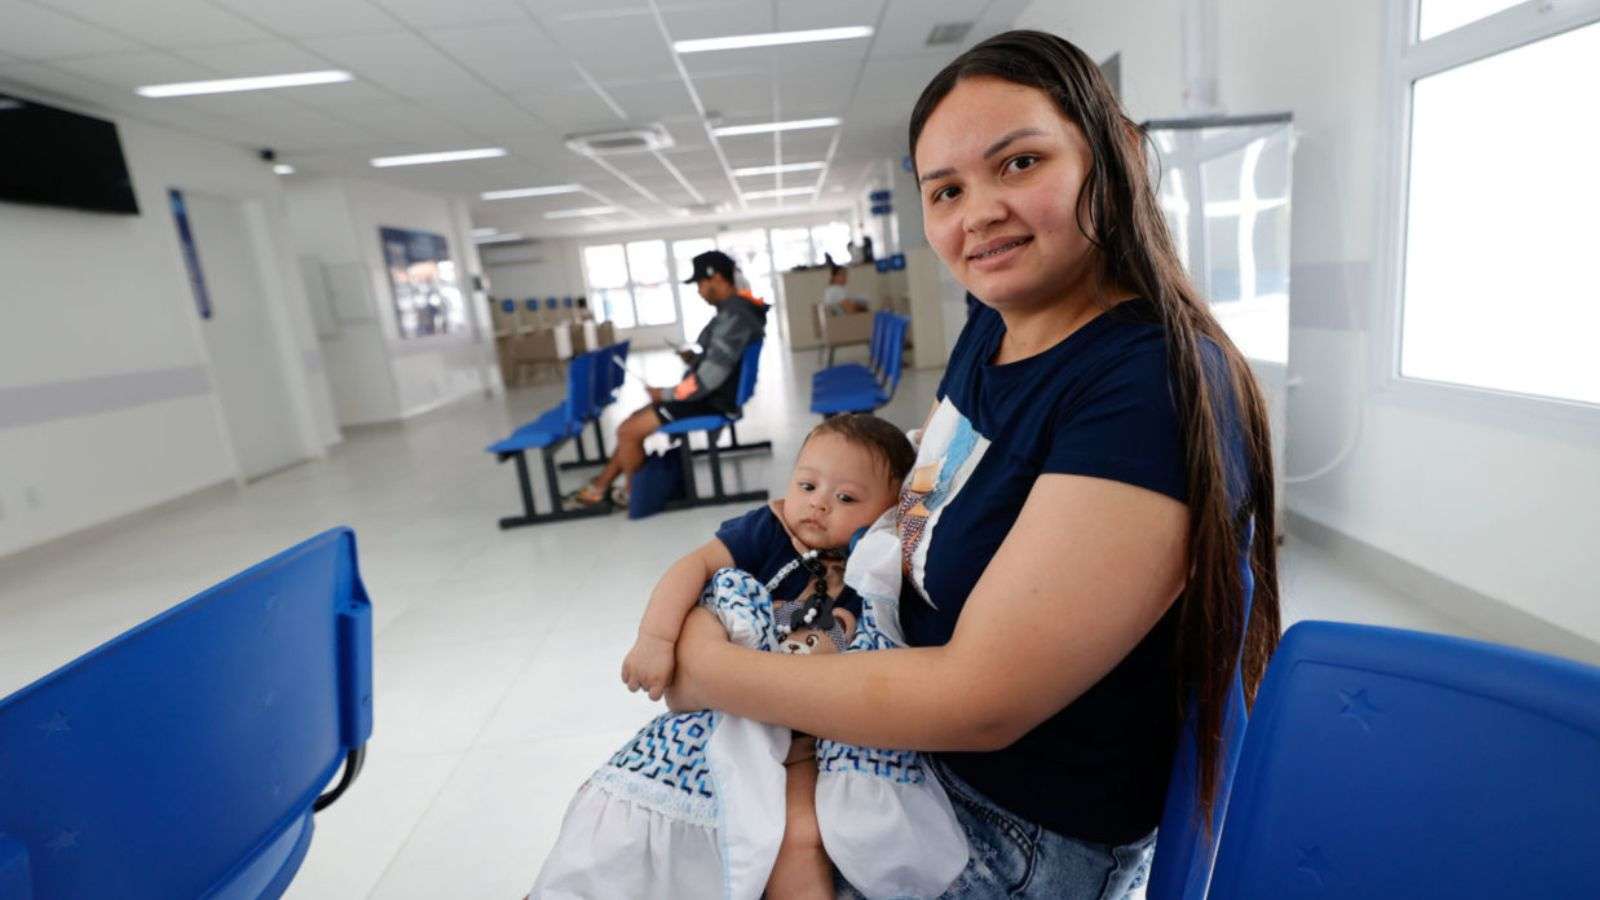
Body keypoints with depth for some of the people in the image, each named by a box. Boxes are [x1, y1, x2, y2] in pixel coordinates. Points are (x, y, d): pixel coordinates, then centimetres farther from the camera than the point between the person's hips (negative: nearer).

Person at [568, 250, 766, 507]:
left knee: (627, 431, -7)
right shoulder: (736, 309, 9)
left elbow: (711, 377, -28)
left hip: (711, 401, -11)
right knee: (634, 422, 15)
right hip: (709, 395, 11)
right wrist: (696, 360, 4)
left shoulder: (734, 317, -24)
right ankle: (599, 486, 22)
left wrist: (666, 394, -15)